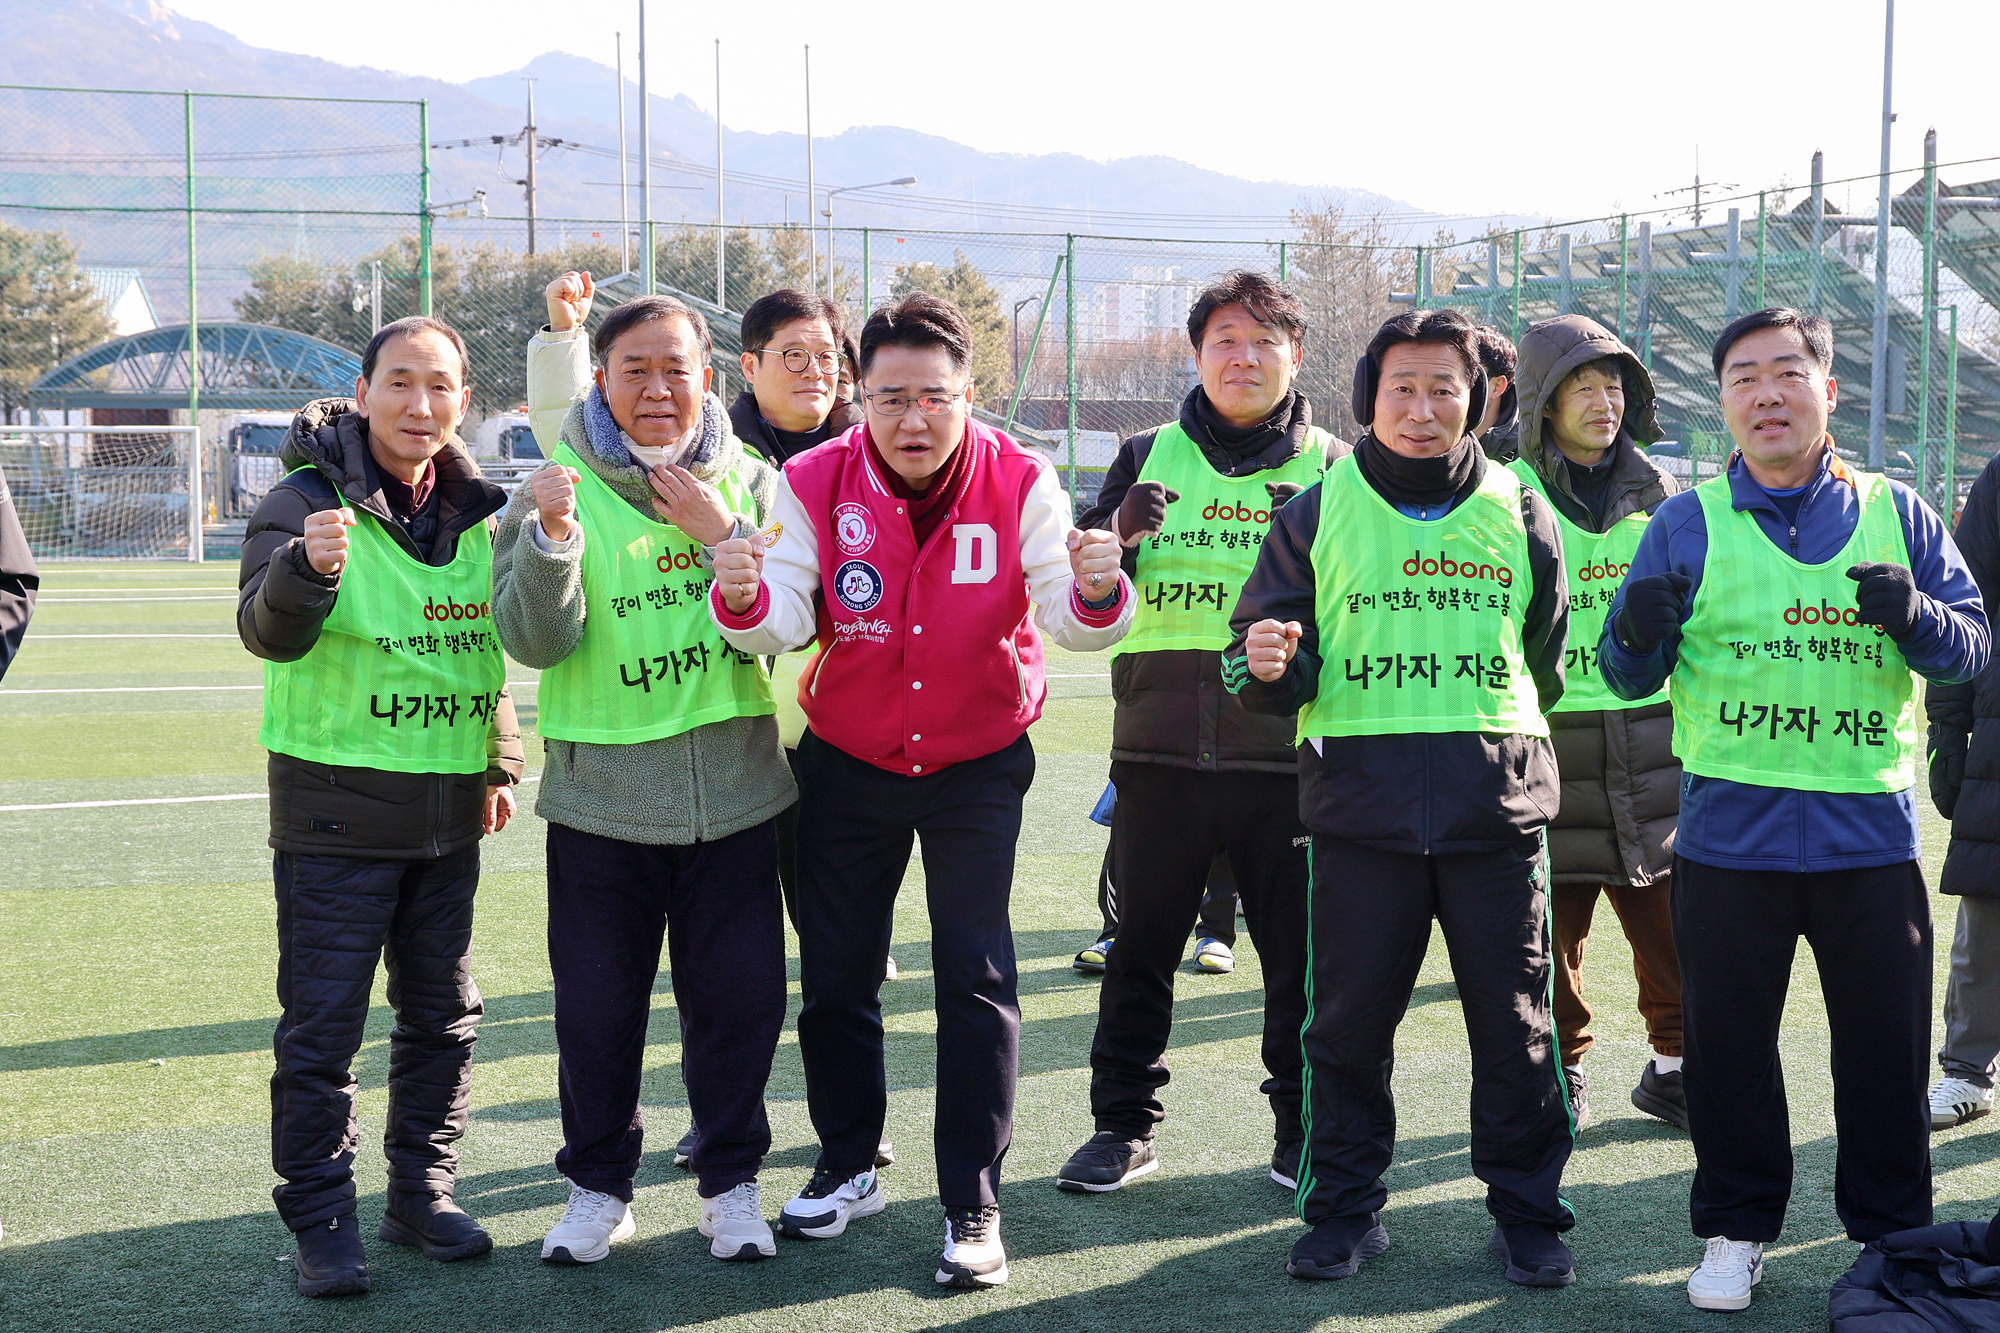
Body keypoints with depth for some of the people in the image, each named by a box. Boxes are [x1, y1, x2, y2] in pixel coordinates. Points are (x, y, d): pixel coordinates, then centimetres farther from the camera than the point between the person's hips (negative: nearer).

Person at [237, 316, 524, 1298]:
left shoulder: (477, 513, 6)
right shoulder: (307, 499, -11)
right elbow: (267, 630, -26)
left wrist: (500, 761, 16)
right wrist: (305, 568, -45)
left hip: (449, 814, 6)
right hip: (336, 811, -6)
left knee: (444, 1015, 13)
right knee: (322, 1024, -2)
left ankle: (421, 1192, 27)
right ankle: (321, 1221, 8)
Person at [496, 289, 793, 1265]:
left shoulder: (750, 483, 5)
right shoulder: (560, 486, 0)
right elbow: (533, 640, -9)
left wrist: (721, 534, -14)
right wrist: (551, 534, -25)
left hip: (733, 790, 1)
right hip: (601, 793, -1)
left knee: (737, 994, 7)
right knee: (597, 1003, 7)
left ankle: (730, 1180, 23)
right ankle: (598, 1183, 23)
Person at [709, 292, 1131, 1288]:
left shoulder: (1018, 481, -15)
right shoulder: (816, 483, -14)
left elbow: (1063, 618, -20)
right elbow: (784, 620, -22)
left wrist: (1094, 591, -43)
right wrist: (743, 599, -46)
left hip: (979, 765, -1)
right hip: (848, 764, 2)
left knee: (976, 978, -3)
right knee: (835, 975, 11)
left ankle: (973, 1206, 7)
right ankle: (848, 1169, 32)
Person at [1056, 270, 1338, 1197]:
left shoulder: (1332, 467, 6)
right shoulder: (1149, 457, 9)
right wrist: (1116, 534, -15)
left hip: (1289, 753, -1)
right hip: (1160, 750, 1)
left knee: (1301, 953, 5)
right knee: (1141, 946, 8)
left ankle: (1304, 1131, 18)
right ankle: (1124, 1125, 20)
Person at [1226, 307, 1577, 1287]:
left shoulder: (1521, 515, 8)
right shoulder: (1317, 515, 5)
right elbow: (1264, 663, 5)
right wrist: (1266, 666, -17)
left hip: (1498, 811, 1)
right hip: (1359, 812, 0)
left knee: (1514, 1024, 5)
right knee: (1347, 1024, 5)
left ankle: (1526, 1214, 18)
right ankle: (1344, 1210, 19)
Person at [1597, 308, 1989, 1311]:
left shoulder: (1896, 515, 6)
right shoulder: (1687, 525, 4)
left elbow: (1971, 650, 3)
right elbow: (1628, 679, 2)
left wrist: (1914, 615, -19)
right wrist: (1635, 635, -21)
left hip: (1870, 829, 1)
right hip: (1729, 837, 0)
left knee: (1885, 1042, 8)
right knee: (1726, 1042, 7)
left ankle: (1893, 1233, 23)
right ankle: (1737, 1229, 23)